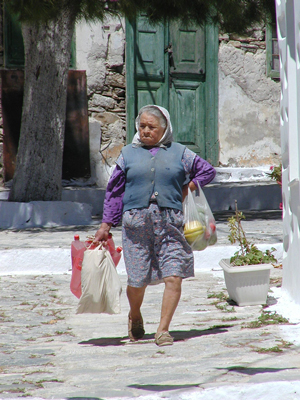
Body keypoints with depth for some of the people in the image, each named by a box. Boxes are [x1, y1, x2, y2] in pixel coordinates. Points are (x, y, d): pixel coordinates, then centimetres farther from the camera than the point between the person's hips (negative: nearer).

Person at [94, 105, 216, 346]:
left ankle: (163, 330, -4)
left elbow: (208, 171, 21)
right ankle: (135, 316, 32)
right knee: (137, 280, 2)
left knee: (173, 277, -11)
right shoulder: (129, 154, 11)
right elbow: (115, 191, 14)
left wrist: (188, 188, 7)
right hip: (136, 222, 0)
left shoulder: (179, 153, 11)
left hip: (169, 222, 0)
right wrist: (106, 224, 9)